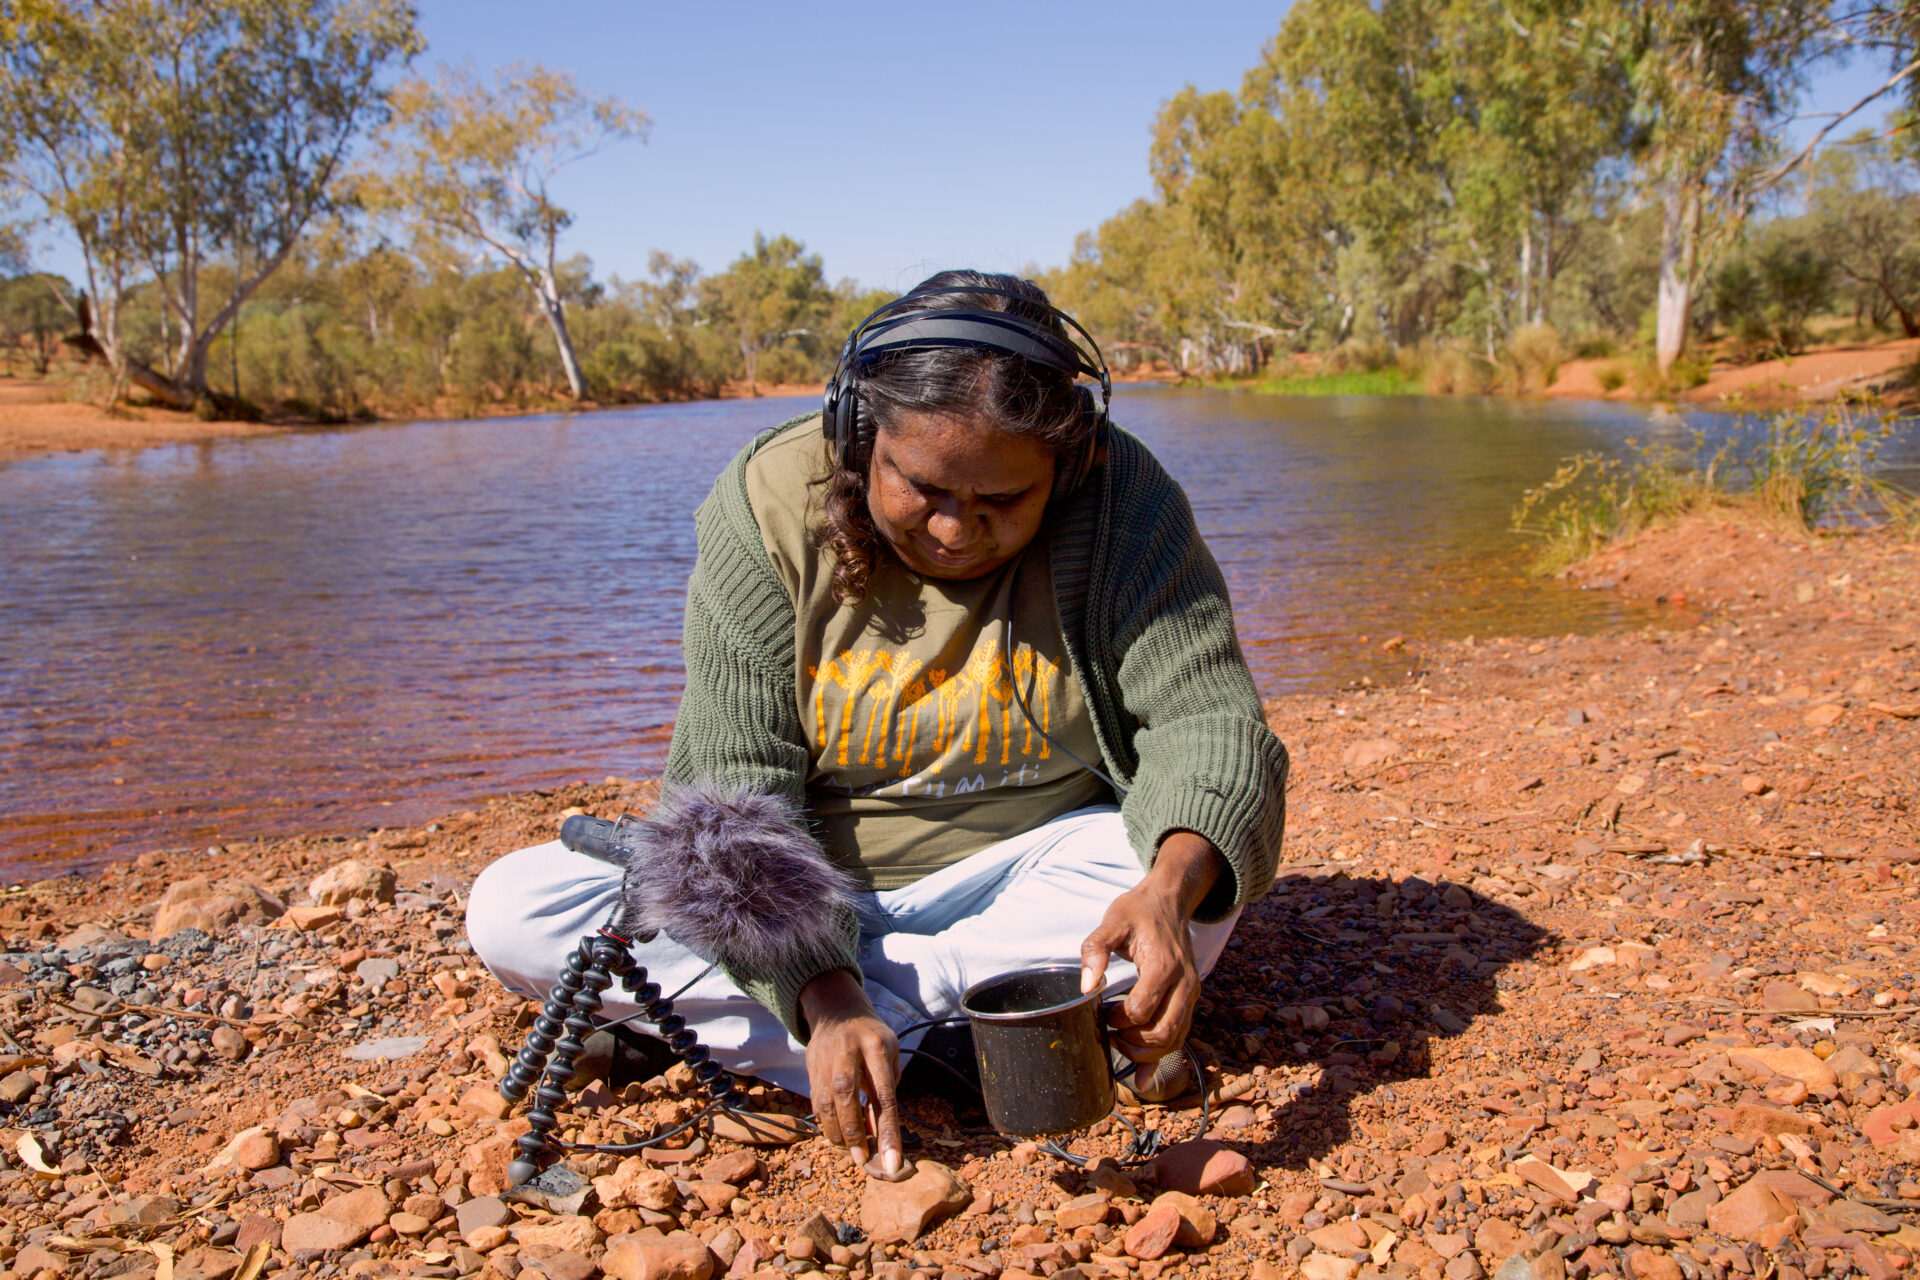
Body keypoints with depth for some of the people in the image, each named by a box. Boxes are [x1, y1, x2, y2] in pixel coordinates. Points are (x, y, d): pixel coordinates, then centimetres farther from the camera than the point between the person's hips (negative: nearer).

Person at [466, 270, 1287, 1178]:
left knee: (1199, 887, -33)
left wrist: (1172, 885, -44)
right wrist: (823, 988, -35)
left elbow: (1204, 715, -21)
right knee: (512, 912, -19)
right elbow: (736, 785, -19)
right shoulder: (769, 505, -16)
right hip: (812, 886, 1)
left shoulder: (1120, 500, -16)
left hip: (1015, 875, 0)